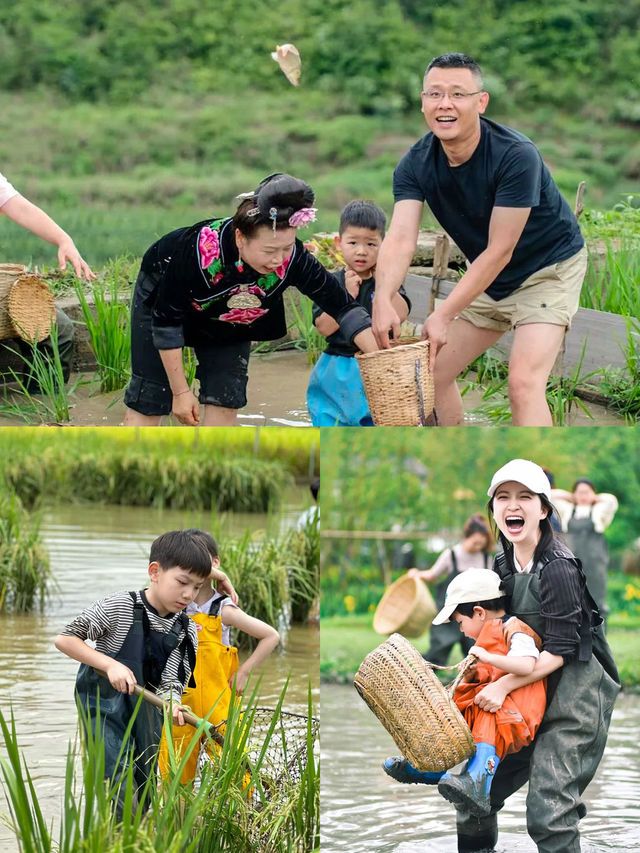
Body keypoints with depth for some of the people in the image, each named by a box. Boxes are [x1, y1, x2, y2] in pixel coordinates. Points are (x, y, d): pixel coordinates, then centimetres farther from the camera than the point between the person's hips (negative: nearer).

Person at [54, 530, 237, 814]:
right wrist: (111, 664, -25)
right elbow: (64, 639, -15)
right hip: (105, 708, -6)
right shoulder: (119, 607, -16)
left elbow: (170, 682, -6)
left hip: (146, 715, 6)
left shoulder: (187, 630, -2)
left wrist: (171, 702, -30)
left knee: (142, 792, 12)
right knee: (122, 793, -19)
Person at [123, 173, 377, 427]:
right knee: (149, 402, -7)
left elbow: (344, 307, -24)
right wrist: (180, 391, -23)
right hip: (163, 296, -4)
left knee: (224, 404, -4)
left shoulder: (293, 259, -34)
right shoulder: (200, 250, -42)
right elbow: (165, 321, -29)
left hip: (230, 317, 4)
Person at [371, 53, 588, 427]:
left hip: (550, 267, -7)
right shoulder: (416, 164, -12)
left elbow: (499, 251, -27)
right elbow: (401, 238, -25)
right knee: (433, 370, 7)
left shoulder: (516, 156, -29)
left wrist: (444, 315, -32)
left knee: (524, 381, -24)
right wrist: (383, 299, -44)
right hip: (487, 279, 7)